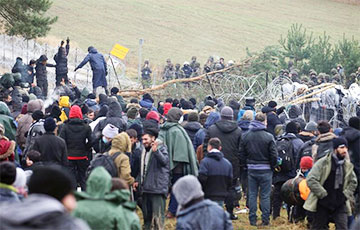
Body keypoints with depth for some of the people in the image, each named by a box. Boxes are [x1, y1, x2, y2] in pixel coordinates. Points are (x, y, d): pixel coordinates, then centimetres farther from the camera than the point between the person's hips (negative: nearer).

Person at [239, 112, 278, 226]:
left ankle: (252, 219, 11)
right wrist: (273, 166, 6)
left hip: (251, 170, 3)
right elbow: (274, 155, -10)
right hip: (265, 170, -3)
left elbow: (241, 153, 6)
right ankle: (265, 220, 5)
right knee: (265, 196, 4)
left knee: (252, 195, 11)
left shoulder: (245, 136, 1)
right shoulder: (268, 137, -12)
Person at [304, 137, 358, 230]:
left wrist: (345, 195, 3)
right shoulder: (322, 163, -10)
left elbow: (353, 182, 19)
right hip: (322, 205, -3)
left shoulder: (348, 166, 6)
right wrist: (324, 195, -16)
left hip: (340, 205, 3)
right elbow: (311, 180, -16)